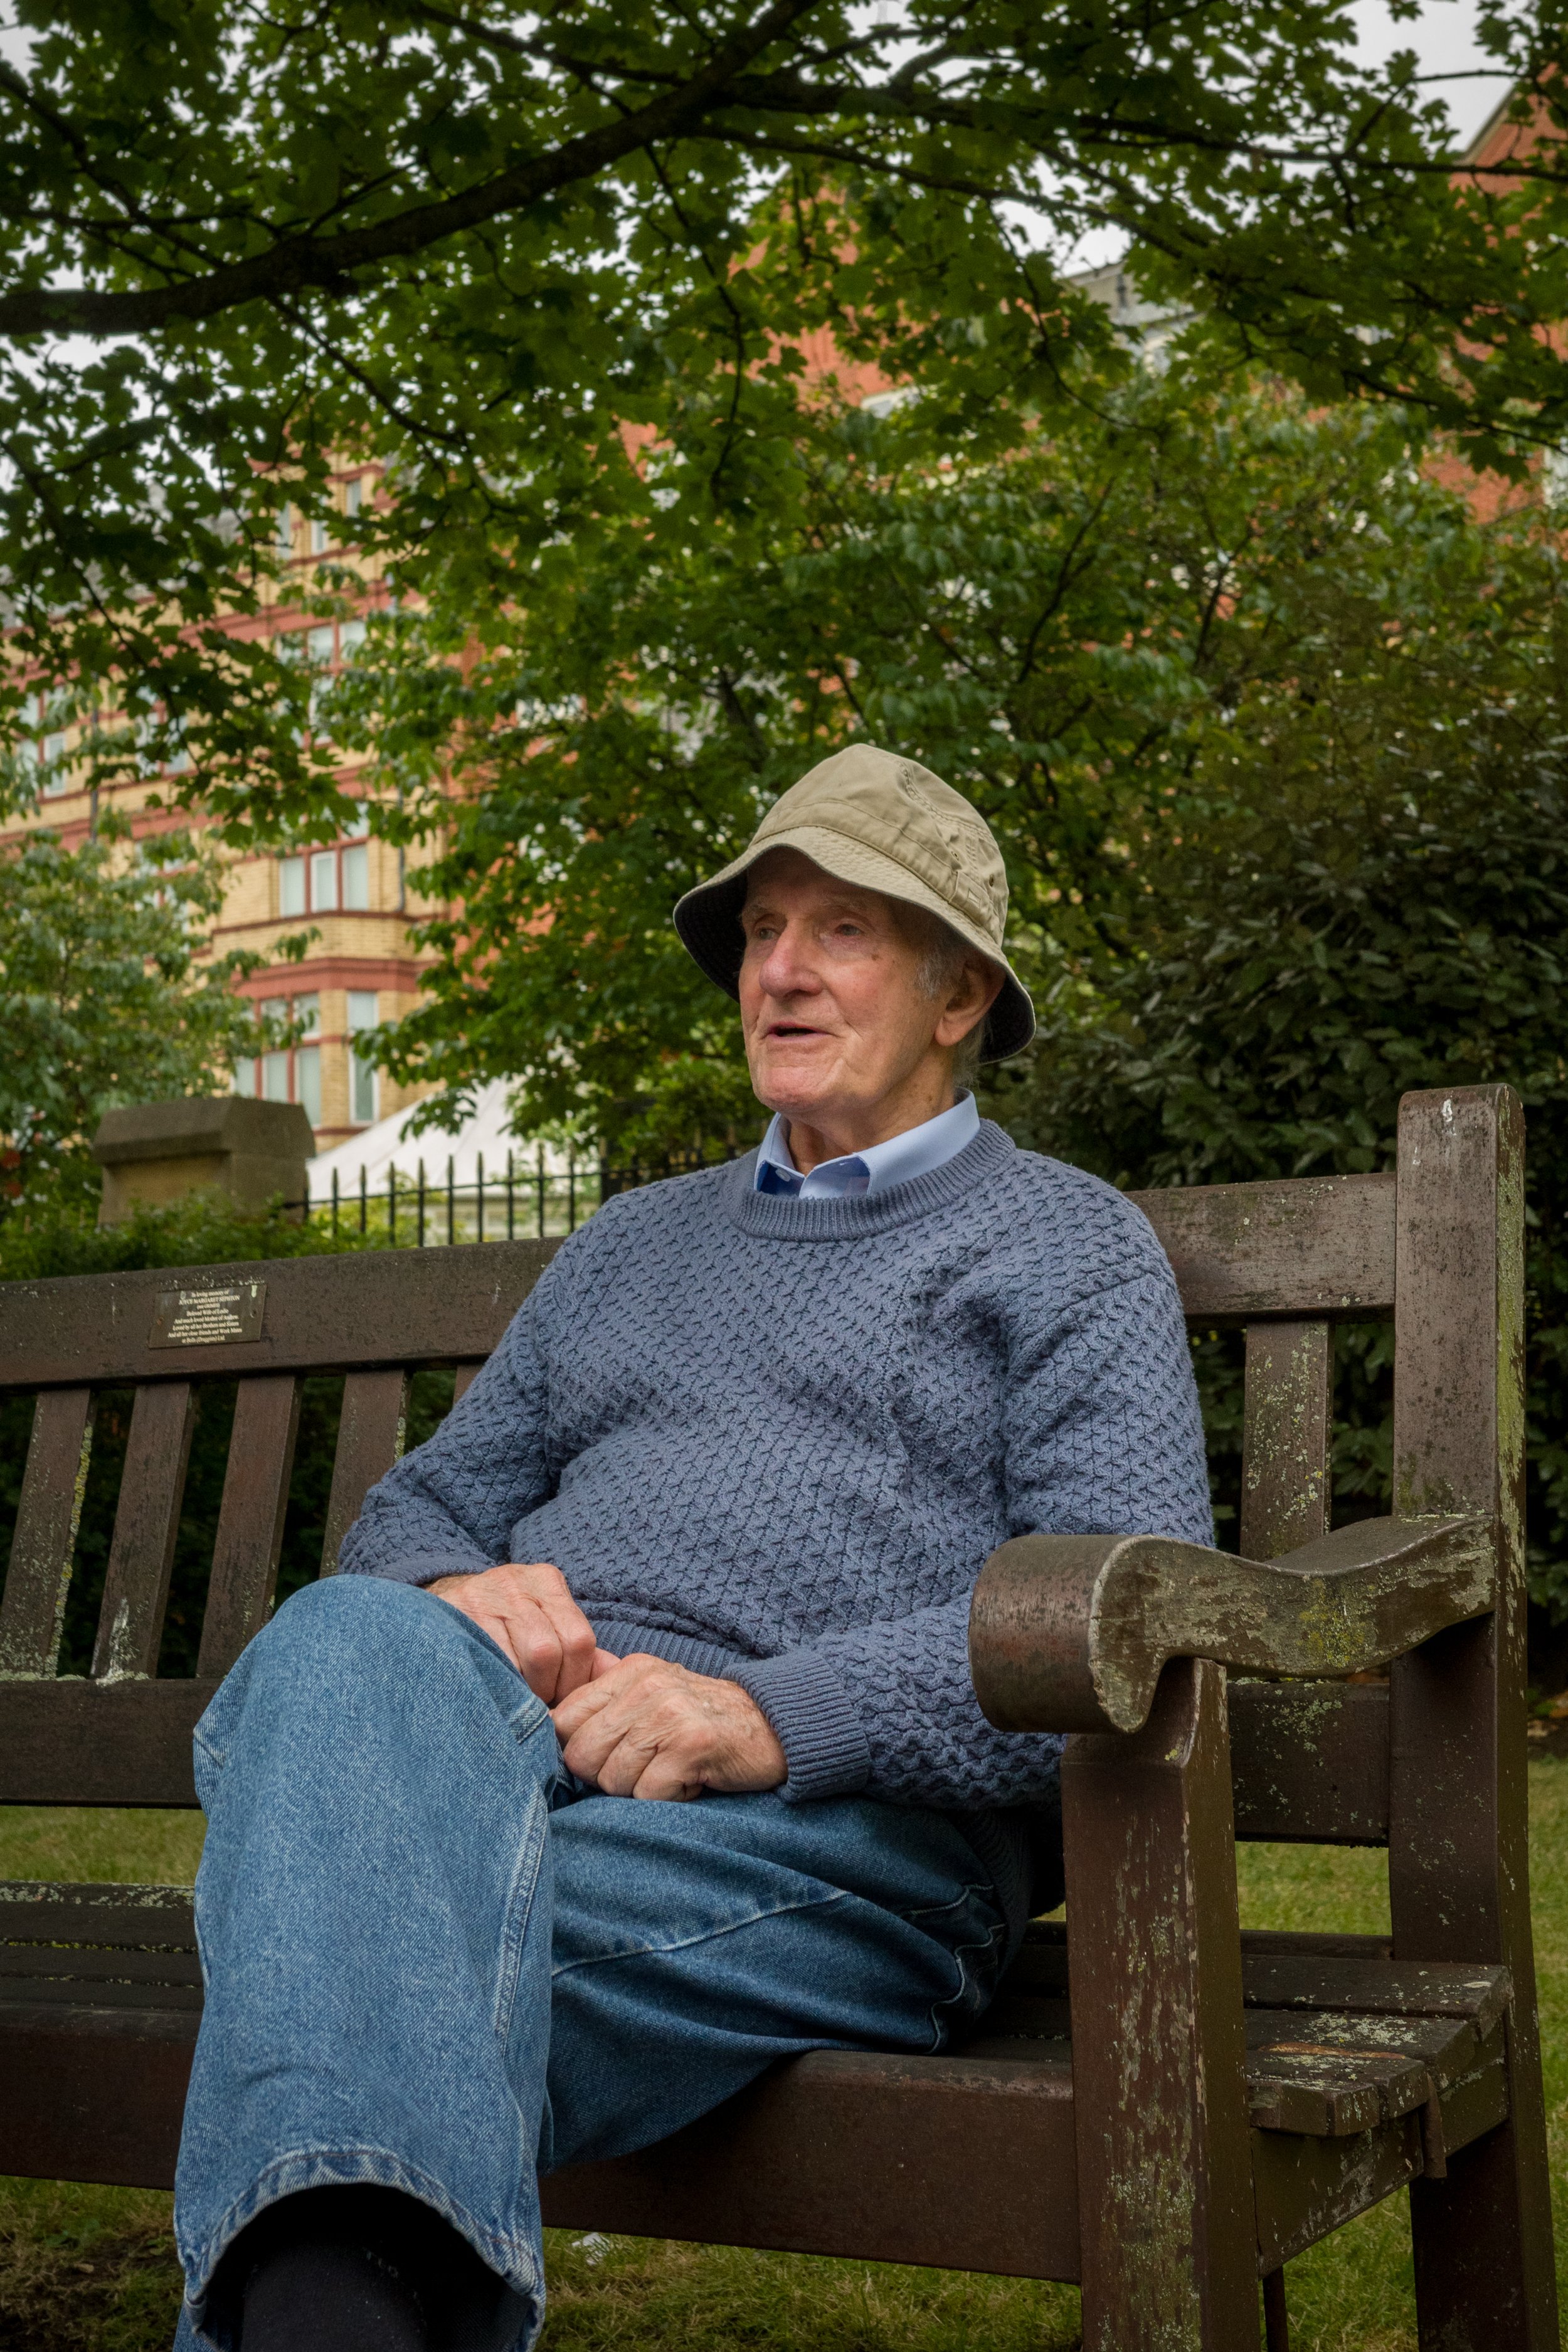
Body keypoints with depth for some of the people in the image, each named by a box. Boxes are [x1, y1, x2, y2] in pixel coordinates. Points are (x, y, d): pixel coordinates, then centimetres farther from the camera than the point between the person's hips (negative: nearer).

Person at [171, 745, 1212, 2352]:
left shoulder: (1070, 1246, 14)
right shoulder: (631, 1245, 33)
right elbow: (426, 1502, 29)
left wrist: (773, 1714, -17)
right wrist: (451, 1592, 0)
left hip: (846, 1819, -4)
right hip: (510, 1758, 5)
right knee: (353, 1648, -35)